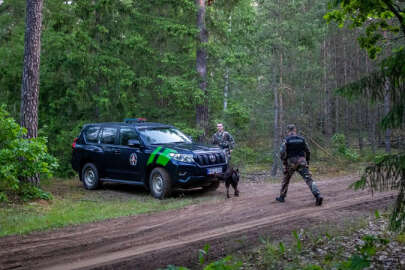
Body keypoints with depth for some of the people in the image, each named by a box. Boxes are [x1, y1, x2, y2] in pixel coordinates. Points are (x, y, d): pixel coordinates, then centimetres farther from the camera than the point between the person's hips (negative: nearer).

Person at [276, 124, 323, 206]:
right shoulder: (302, 139, 9)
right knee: (309, 179, -7)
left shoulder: (286, 140, -1)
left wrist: (284, 162, 4)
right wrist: (307, 162, 26)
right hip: (302, 162, 1)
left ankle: (282, 197, 27)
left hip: (291, 162, -1)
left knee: (286, 179, 20)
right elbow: (308, 152, 13)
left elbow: (282, 152, -10)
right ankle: (318, 196, -24)